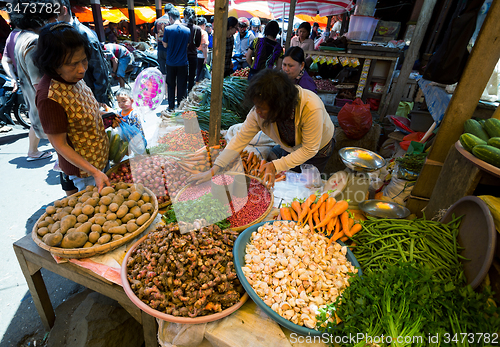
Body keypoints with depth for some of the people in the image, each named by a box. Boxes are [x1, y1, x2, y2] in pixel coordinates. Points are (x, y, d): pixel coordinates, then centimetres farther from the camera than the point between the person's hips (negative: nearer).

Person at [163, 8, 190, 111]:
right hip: (183, 63, 1)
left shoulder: (167, 29, -9)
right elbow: (187, 45, 6)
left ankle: (171, 106, 18)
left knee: (171, 85, 12)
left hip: (171, 63, 0)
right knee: (182, 86, 9)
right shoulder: (187, 30, -3)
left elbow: (165, 45, -1)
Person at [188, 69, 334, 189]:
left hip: (317, 150, -3)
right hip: (288, 148, 3)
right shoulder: (259, 111, -30)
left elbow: (309, 149, -32)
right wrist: (213, 170, -30)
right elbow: (240, 139, -24)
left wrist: (276, 165, -37)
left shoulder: (311, 108, -43)